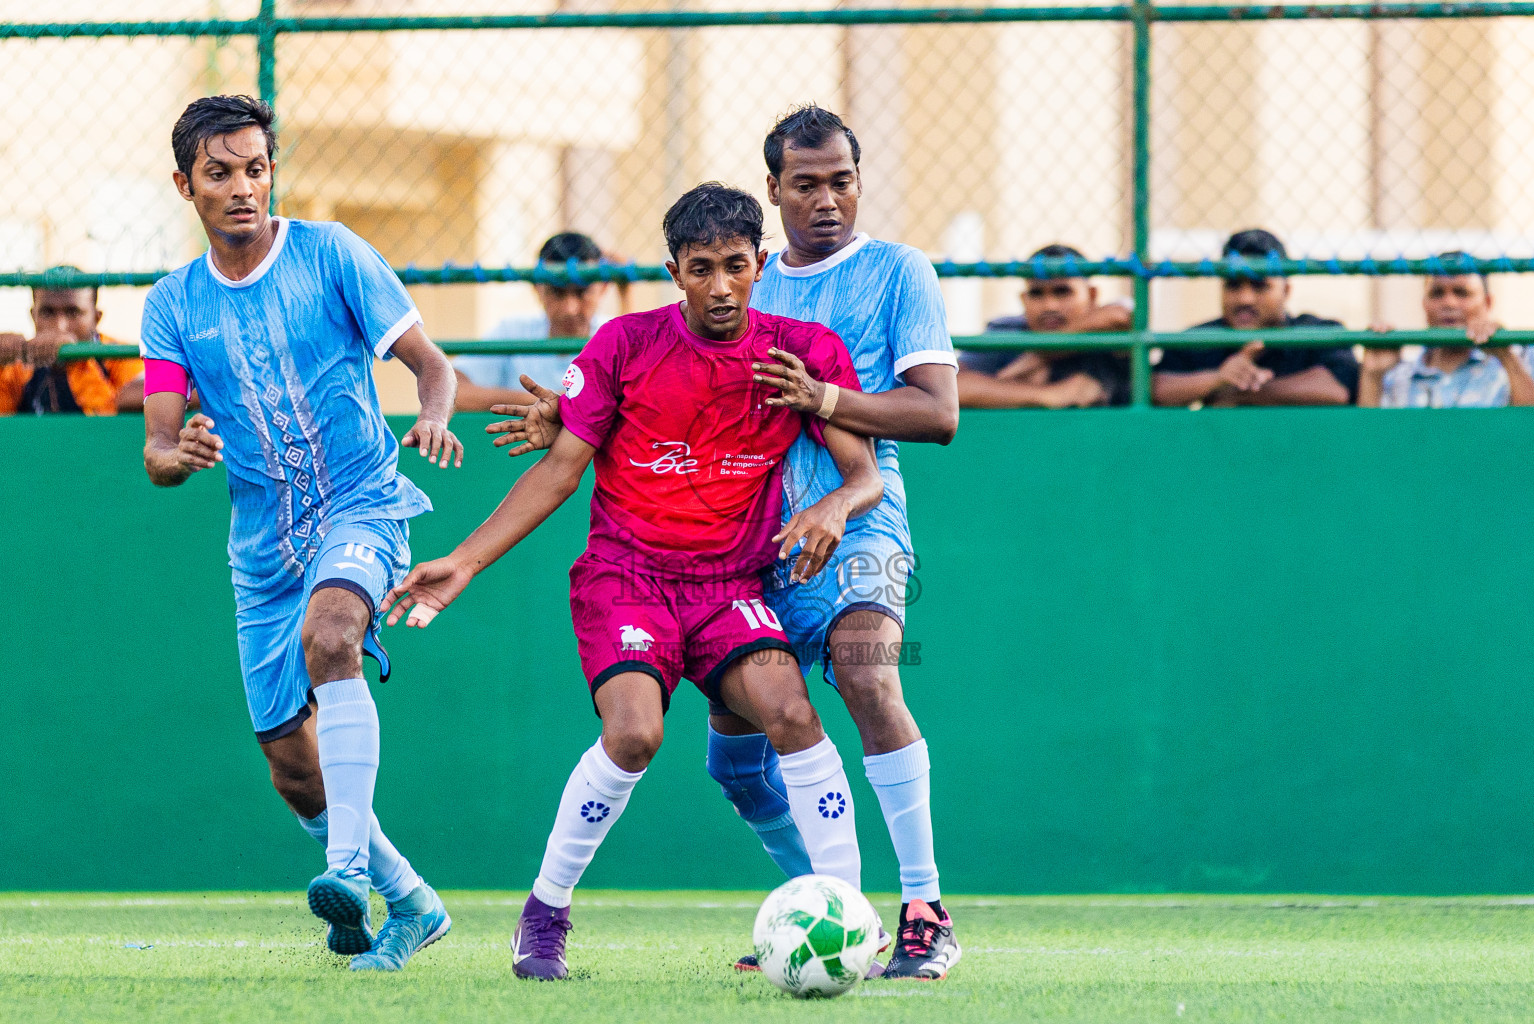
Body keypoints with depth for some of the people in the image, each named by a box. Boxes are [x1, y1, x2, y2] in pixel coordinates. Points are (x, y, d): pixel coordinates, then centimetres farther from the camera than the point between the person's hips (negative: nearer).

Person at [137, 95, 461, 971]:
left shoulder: (330, 254, -3)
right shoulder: (173, 305, 5)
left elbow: (429, 362, -3)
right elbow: (157, 453, 0)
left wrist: (435, 420, -26)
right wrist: (180, 455, -25)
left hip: (361, 505, -5)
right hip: (263, 543, 5)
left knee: (327, 633, -36)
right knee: (293, 769, 5)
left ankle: (350, 865, -41)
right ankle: (411, 904, 26)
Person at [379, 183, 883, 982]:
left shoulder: (806, 352, 2)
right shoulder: (627, 344, -1)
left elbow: (866, 474, 0)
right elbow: (559, 469, 3)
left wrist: (834, 507, -25)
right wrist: (464, 562, -4)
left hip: (731, 583, 2)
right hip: (623, 576, -2)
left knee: (791, 712, -25)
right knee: (633, 733, -26)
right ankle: (543, 916, -5)